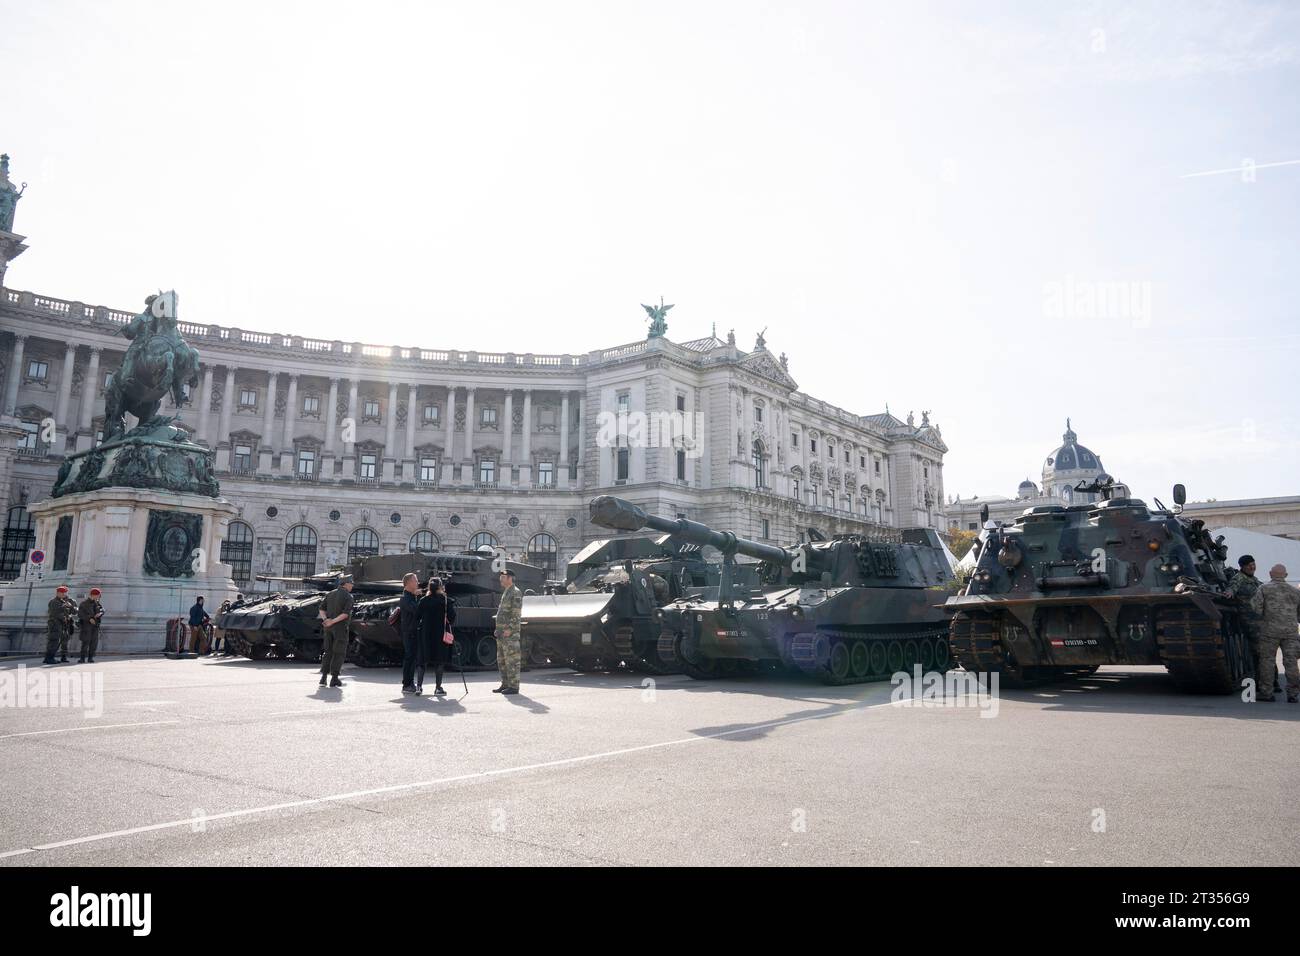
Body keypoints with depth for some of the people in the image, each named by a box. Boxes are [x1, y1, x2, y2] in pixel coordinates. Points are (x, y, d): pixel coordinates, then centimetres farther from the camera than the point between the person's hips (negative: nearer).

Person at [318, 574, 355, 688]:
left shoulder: (330, 594, 11)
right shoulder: (348, 596, -10)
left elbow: (322, 610, 5)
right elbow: (346, 613, -22)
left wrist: (328, 620, -8)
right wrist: (333, 621, -17)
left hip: (329, 628, 6)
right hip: (341, 627, -6)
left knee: (328, 652, 13)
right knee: (339, 653, 2)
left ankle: (323, 678, 4)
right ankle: (334, 679, 1)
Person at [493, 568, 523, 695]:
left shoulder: (515, 593, -11)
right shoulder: (505, 593, 20)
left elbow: (516, 614, -18)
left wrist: (509, 629, -22)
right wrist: (498, 629, 19)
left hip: (510, 633, -10)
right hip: (502, 633, 10)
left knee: (511, 660, -7)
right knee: (501, 660, 13)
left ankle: (514, 686, -4)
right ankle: (505, 684, 19)